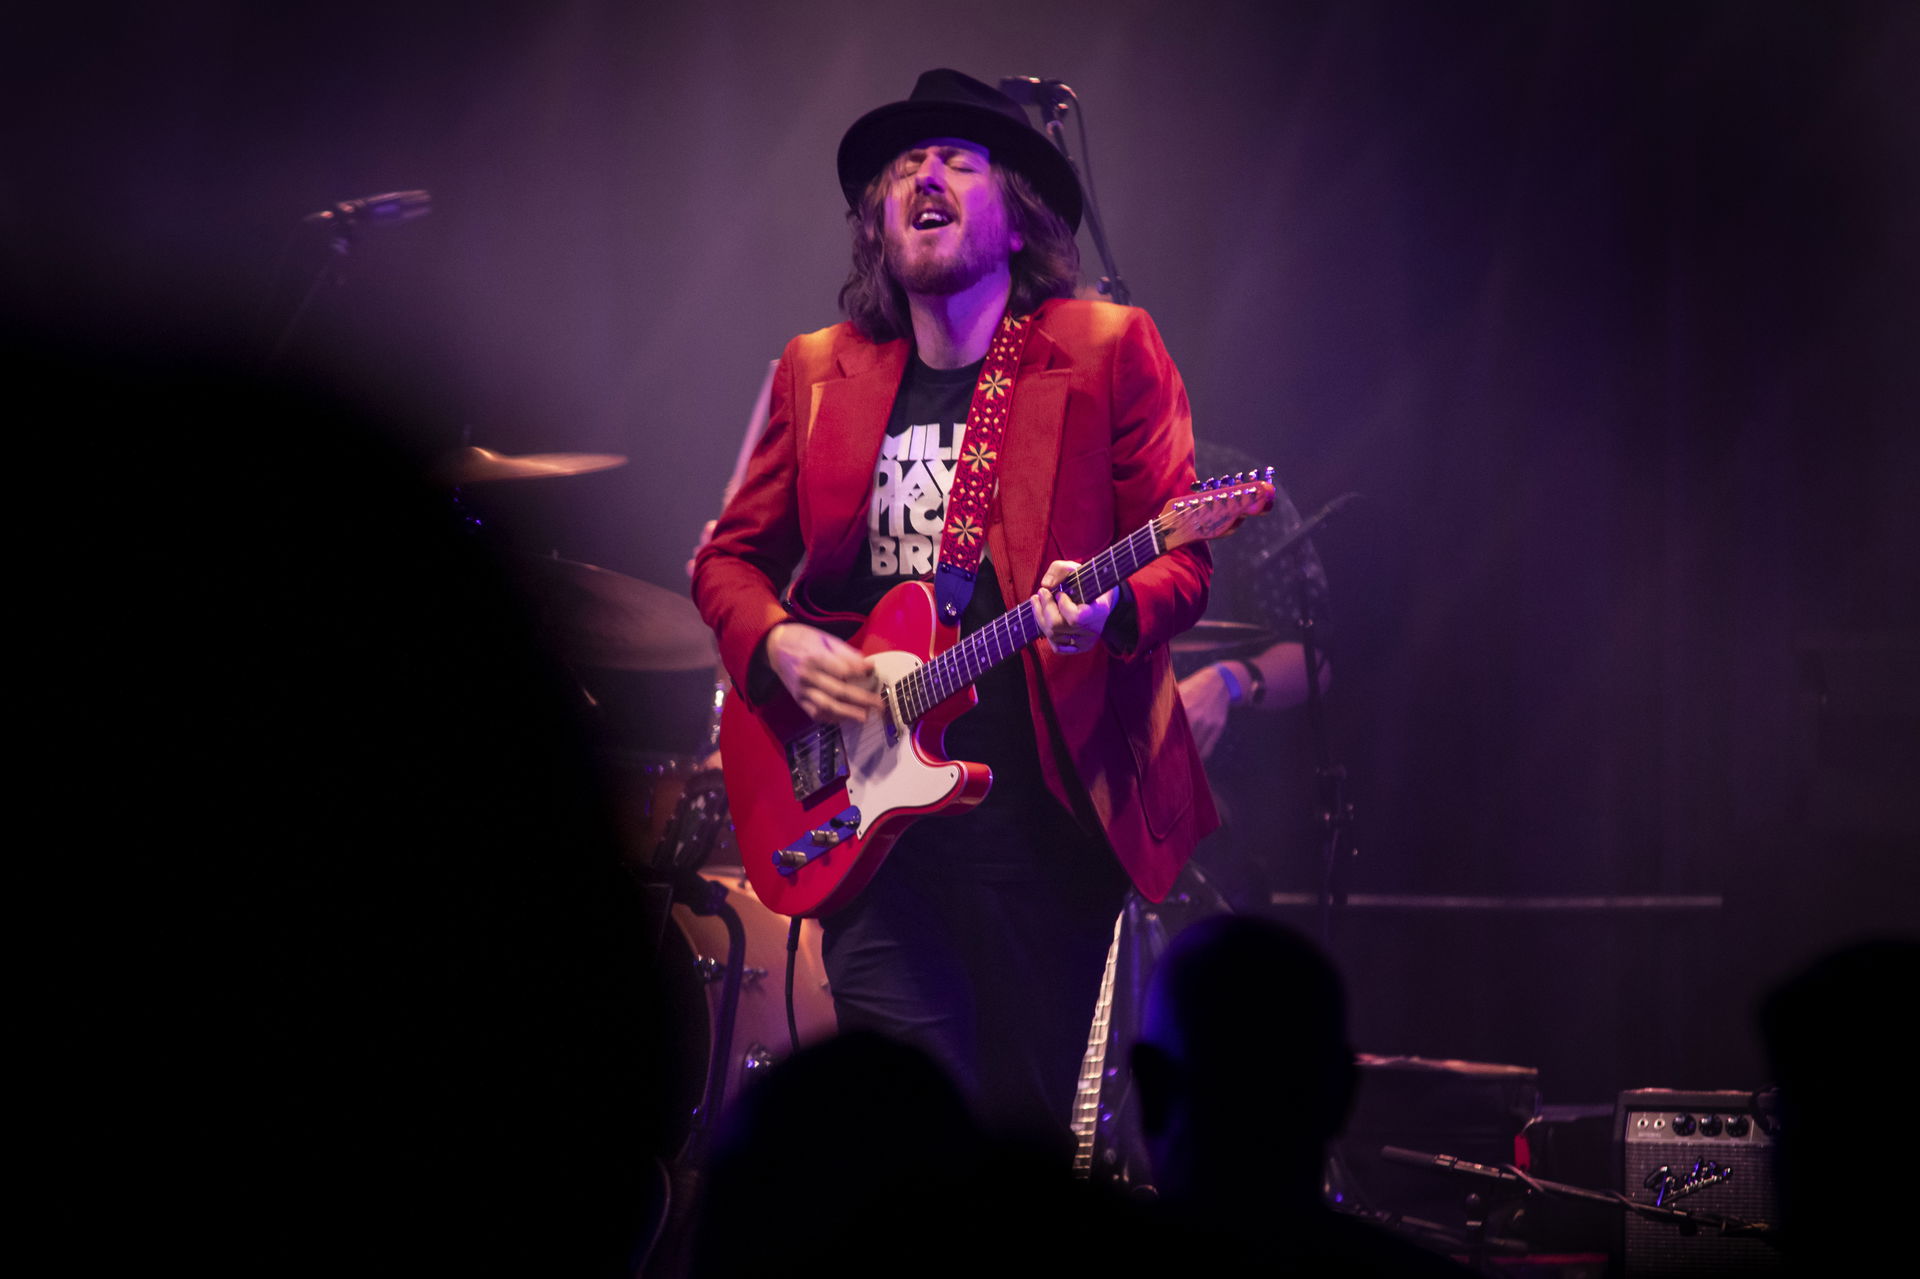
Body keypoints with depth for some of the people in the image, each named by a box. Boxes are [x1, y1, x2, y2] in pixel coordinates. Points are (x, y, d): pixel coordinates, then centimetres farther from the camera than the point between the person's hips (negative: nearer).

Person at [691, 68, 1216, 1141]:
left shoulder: (1107, 351, 4)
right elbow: (731, 558, 19)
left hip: (1051, 805, -2)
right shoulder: (820, 374, 13)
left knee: (1028, 1124, 2)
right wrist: (778, 643, -3)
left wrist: (1109, 610, -22)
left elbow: (1183, 556, 0)